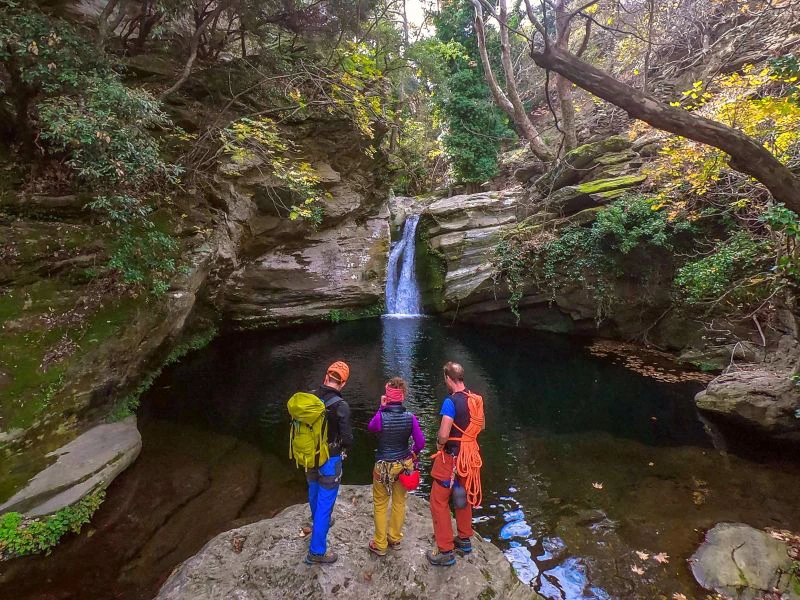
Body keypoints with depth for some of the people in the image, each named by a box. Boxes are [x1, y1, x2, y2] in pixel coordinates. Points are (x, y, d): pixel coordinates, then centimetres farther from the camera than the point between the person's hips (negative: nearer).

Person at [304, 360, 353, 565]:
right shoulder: (340, 406, -25)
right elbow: (347, 438, -20)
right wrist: (343, 449, 2)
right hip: (330, 462, -6)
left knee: (314, 492, 28)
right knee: (325, 503, 7)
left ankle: (317, 523, 55)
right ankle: (317, 551, 18)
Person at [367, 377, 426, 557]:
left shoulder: (381, 417, -23)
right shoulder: (410, 417, -16)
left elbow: (371, 428, 0)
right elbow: (420, 443, -10)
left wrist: (381, 408, -6)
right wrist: (413, 453, 10)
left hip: (384, 466, -3)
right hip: (404, 464, 3)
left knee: (380, 505, 17)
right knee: (399, 503, 22)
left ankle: (380, 545, 29)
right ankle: (395, 539, 38)